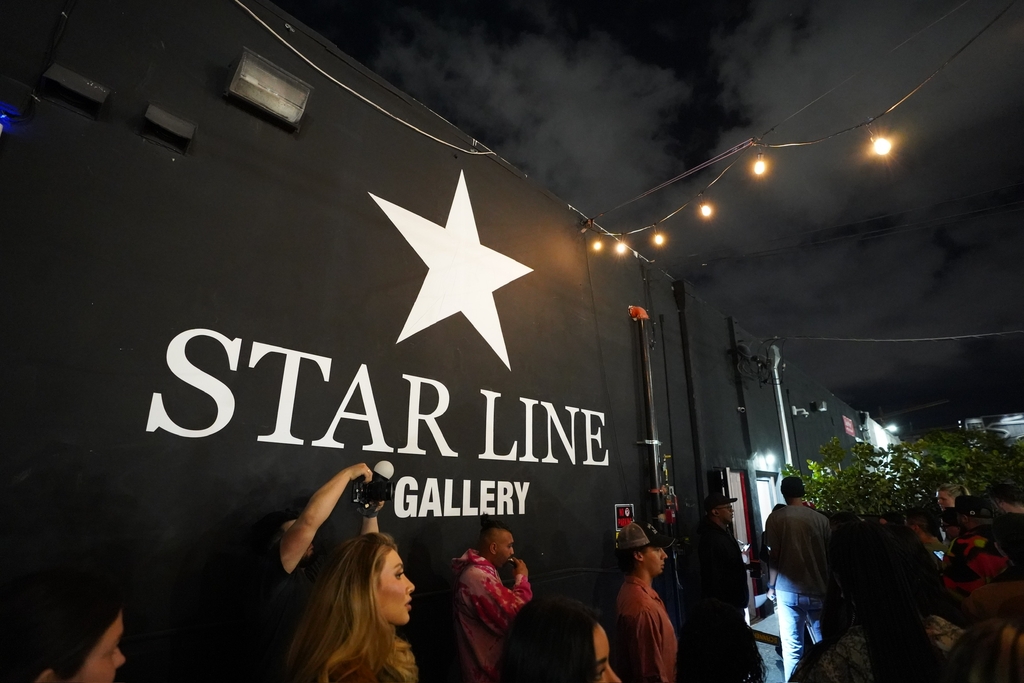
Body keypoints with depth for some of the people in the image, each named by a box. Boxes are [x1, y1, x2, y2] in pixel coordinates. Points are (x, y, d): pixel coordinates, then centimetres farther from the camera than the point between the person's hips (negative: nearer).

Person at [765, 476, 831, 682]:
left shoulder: (775, 518, -5)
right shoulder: (820, 518, -2)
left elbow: (773, 555, -5)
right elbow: (830, 554, 5)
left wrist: (771, 586, 7)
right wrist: (828, 586, 19)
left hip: (788, 590, -2)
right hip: (818, 590, 2)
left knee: (792, 647, 5)